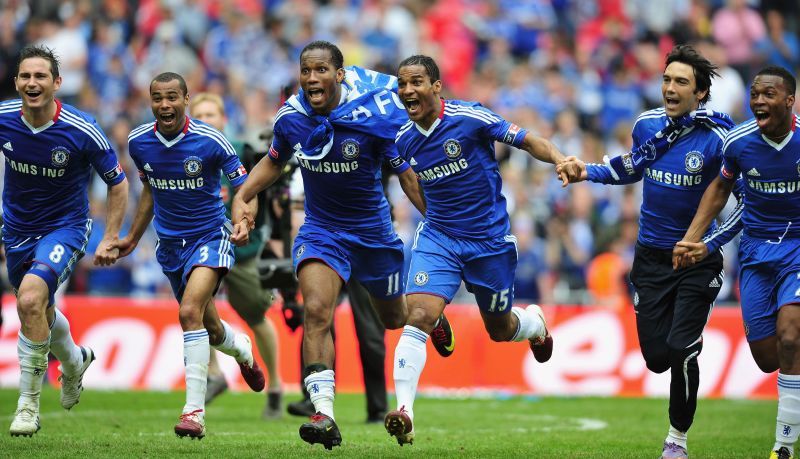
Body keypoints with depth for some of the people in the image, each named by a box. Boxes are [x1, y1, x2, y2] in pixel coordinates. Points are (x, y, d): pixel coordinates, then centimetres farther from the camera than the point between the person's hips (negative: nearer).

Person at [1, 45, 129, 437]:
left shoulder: (82, 132, -22)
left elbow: (118, 182, -7)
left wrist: (111, 240, -9)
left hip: (64, 227, -5)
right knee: (39, 311, 20)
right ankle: (74, 361, 56)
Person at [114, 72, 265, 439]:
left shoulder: (210, 141, -17)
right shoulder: (139, 142, -3)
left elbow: (243, 187, -8)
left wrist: (242, 220, -27)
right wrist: (133, 238, 19)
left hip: (209, 236, -5)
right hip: (170, 242, 5)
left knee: (190, 312, -26)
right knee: (209, 329, 14)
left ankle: (195, 410, -24)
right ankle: (242, 348, 52)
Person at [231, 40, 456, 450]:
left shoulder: (375, 117, -21)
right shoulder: (290, 118, -9)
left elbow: (409, 175, -12)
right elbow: (274, 162, 13)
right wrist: (242, 196, 0)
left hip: (373, 230, -1)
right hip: (320, 230, 1)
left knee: (394, 318, 19)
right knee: (316, 312, -23)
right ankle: (323, 414, -28)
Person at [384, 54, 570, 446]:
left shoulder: (469, 118, -15)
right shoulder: (404, 140, 0)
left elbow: (527, 140, -12)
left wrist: (560, 160, -28)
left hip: (490, 240, -3)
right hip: (437, 237, 3)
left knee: (499, 329, 14)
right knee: (418, 317, -19)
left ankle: (535, 323, 52)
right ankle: (404, 411, -23)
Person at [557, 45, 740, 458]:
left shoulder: (718, 139, -16)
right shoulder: (648, 125, -2)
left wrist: (708, 243, -20)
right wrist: (589, 172, 5)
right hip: (651, 257, 4)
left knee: (680, 352, -13)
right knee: (656, 358, 1)